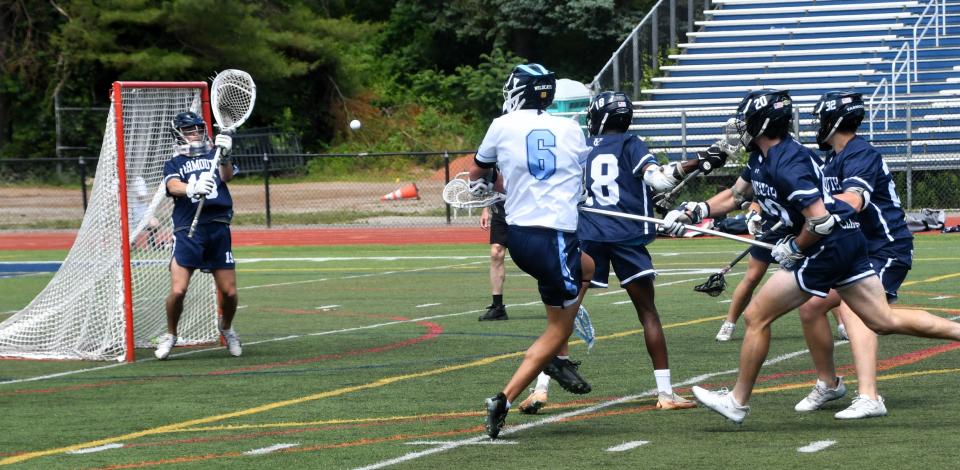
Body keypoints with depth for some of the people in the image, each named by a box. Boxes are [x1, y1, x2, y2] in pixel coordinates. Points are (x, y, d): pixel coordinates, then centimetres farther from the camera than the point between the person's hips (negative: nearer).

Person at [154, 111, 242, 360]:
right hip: (188, 230, -2)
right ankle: (170, 335, 11)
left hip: (219, 229, 2)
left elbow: (227, 176, -4)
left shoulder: (215, 156, 17)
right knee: (178, 290, -13)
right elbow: (173, 186, -11)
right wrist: (192, 189, -33)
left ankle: (226, 328, 31)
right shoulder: (174, 164, 11)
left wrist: (224, 156, -26)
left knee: (229, 292, 0)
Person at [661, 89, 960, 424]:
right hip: (849, 243, 10)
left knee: (756, 317, 0)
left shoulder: (787, 165, -21)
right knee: (886, 322, 9)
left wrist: (795, 249, -10)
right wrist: (692, 212, 14)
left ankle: (737, 402, 9)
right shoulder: (763, 158, 11)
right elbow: (735, 195, 25)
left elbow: (820, 220, -26)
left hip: (828, 247, -10)